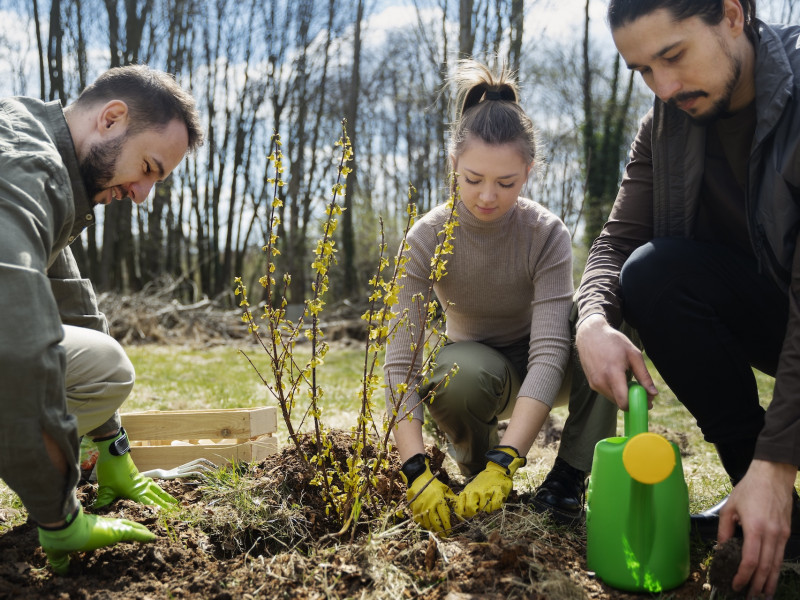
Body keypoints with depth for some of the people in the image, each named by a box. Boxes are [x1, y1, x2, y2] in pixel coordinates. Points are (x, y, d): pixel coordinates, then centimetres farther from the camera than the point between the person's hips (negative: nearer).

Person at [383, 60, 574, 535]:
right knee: (457, 374, -38)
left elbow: (549, 351, -34)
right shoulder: (427, 239, -22)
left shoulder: (548, 235, -23)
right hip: (477, 369, 0)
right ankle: (474, 463, -4)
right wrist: (417, 471, -42)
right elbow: (400, 361, -28)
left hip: (534, 374, 0)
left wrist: (503, 466, -46)